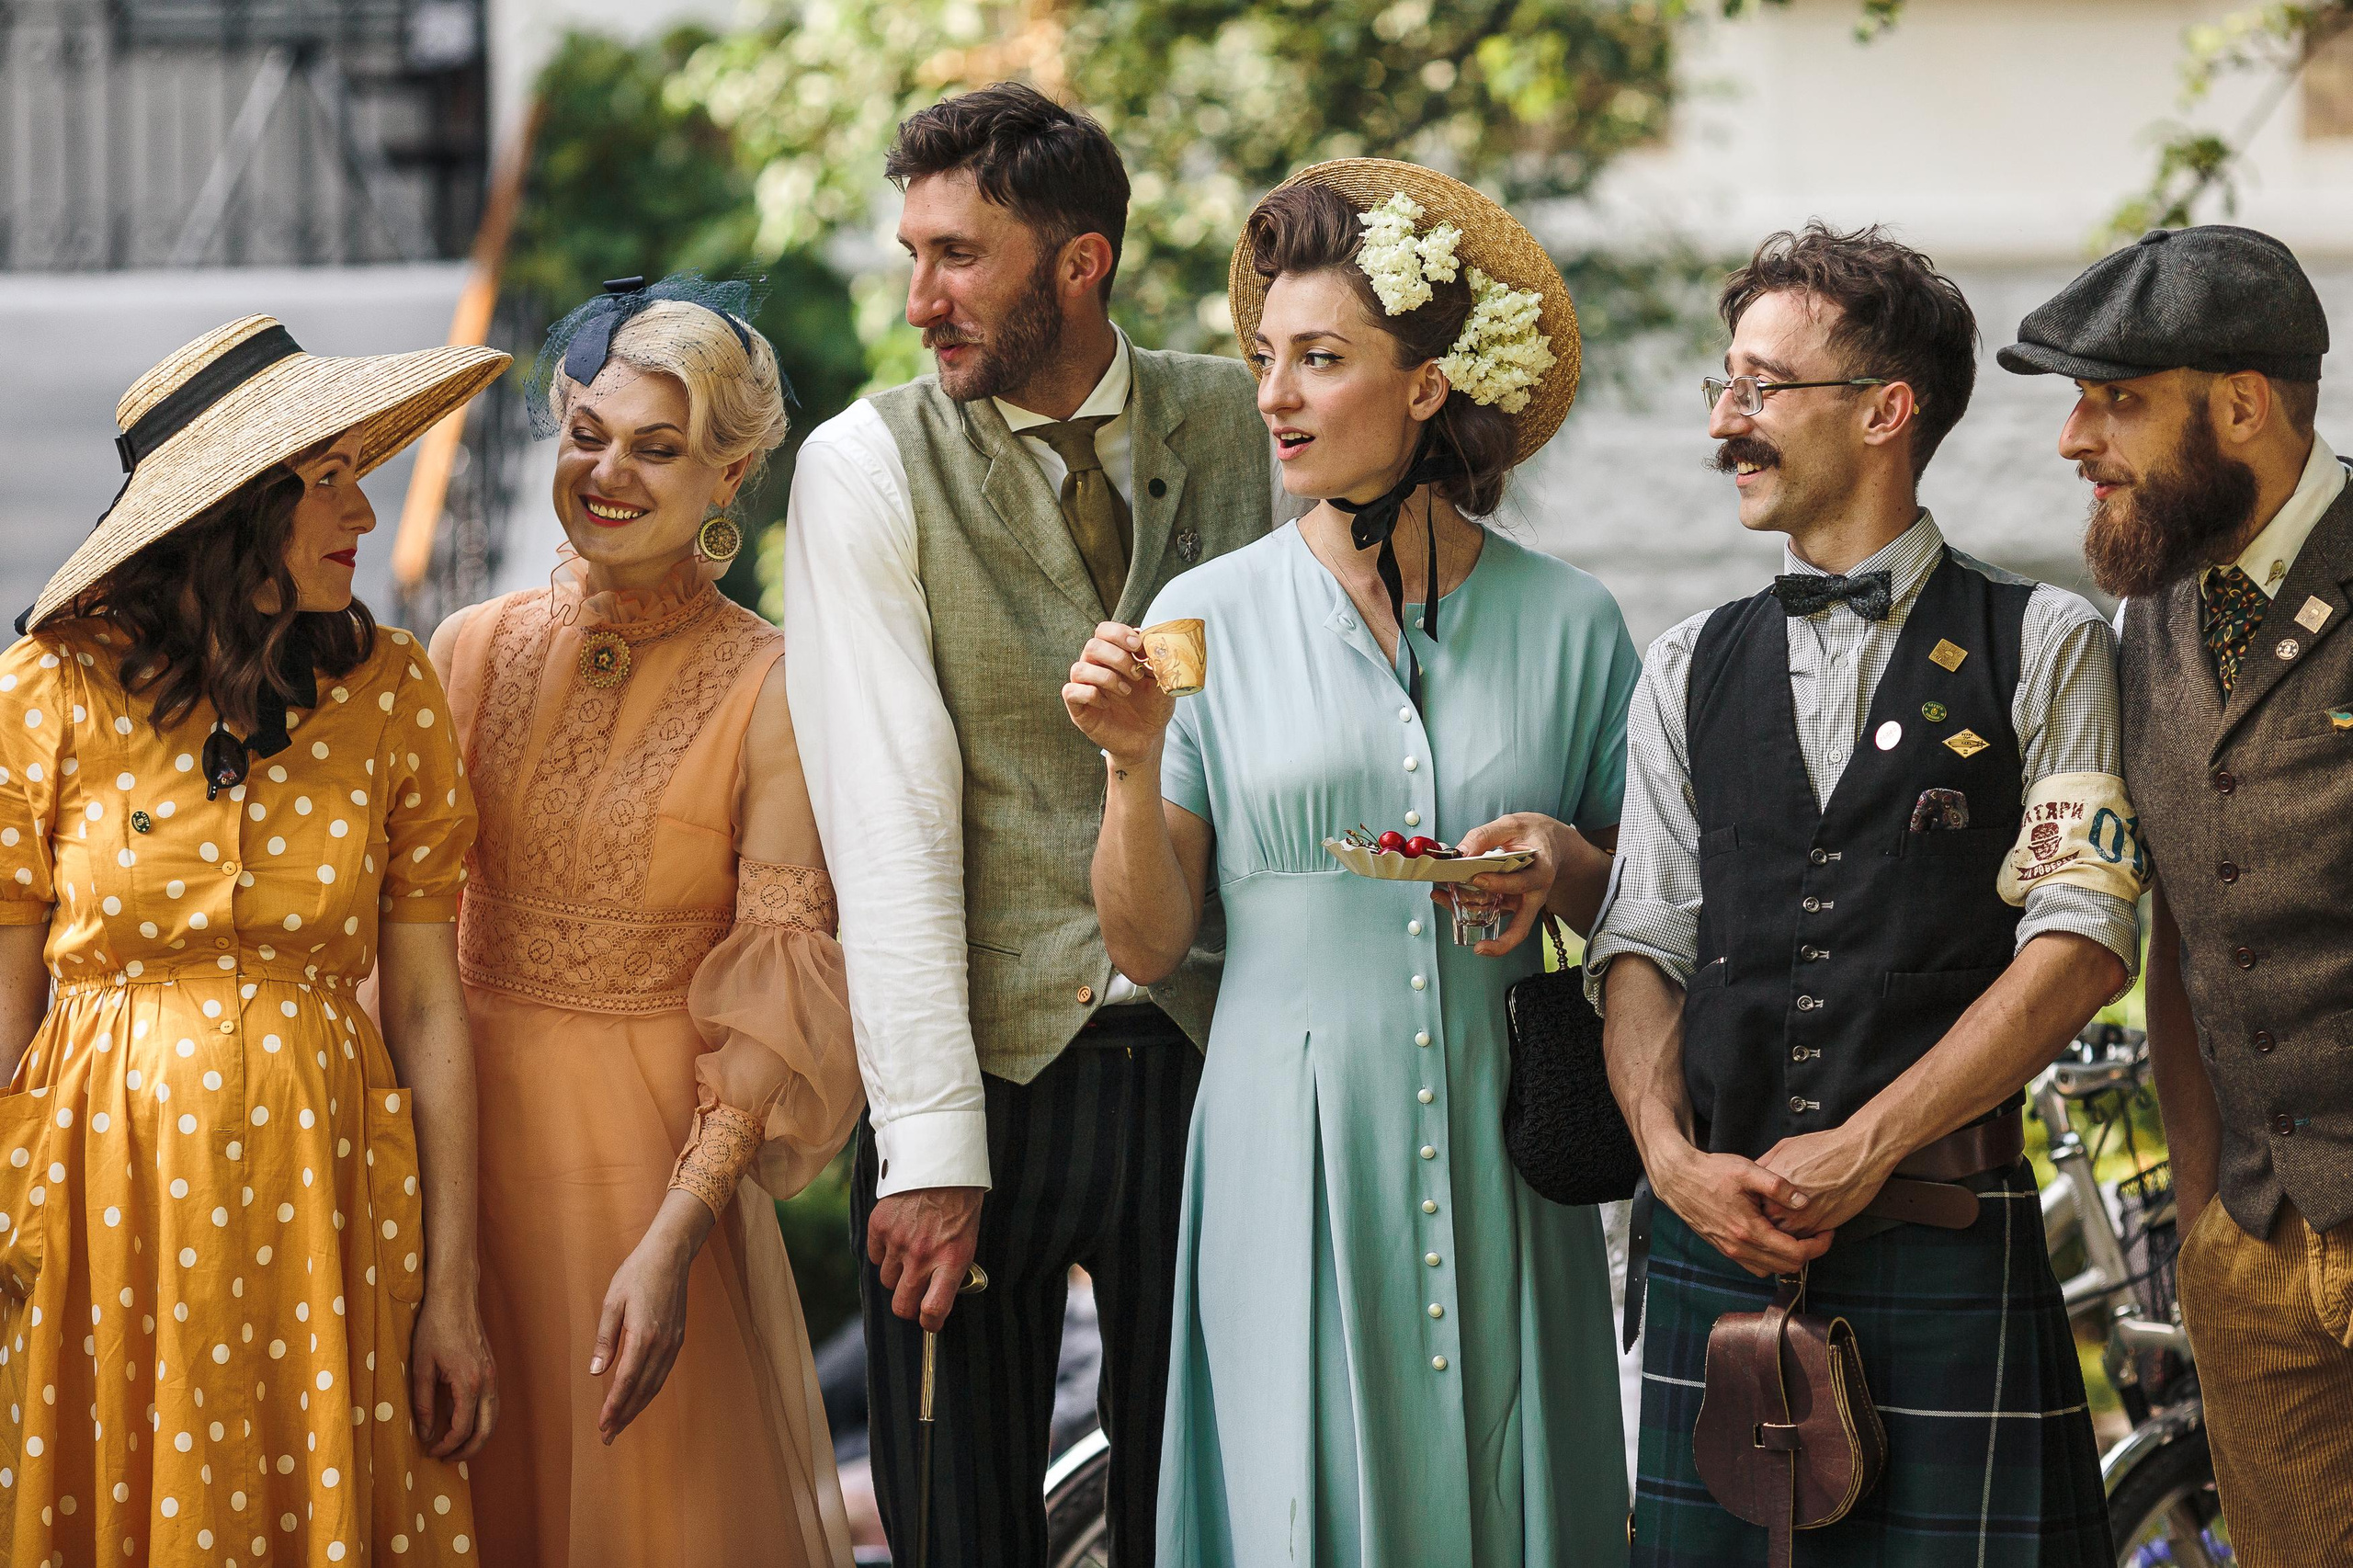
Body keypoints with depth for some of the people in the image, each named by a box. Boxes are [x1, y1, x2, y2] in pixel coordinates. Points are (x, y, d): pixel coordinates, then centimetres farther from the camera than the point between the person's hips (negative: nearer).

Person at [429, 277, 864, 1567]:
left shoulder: (768, 686, -9)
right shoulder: (474, 651, 4)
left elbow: (780, 993, -12)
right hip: (466, 1138, 4)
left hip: (659, 1151, -3)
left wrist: (674, 1237, -19)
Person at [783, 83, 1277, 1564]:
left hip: (1206, 1052, 2)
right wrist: (929, 1145, -14)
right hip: (984, 1065, -2)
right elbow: (892, 825, -9)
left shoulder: (1245, 428, 4)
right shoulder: (868, 468, -3)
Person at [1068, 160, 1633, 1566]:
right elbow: (1148, 945, 2)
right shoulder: (1210, 617, 2)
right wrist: (1133, 764, -13)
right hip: (1291, 1151, -1)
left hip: (1497, 1150, 1)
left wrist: (1567, 865, -8)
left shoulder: (1566, 621, 4)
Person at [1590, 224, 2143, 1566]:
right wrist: (1672, 1155, -9)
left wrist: (1864, 1150, -12)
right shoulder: (1692, 671, 16)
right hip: (1719, 1240, 3)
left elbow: (2085, 939, -5)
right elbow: (1644, 943, 10)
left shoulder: (2045, 647, 3)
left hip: (1949, 1249, -3)